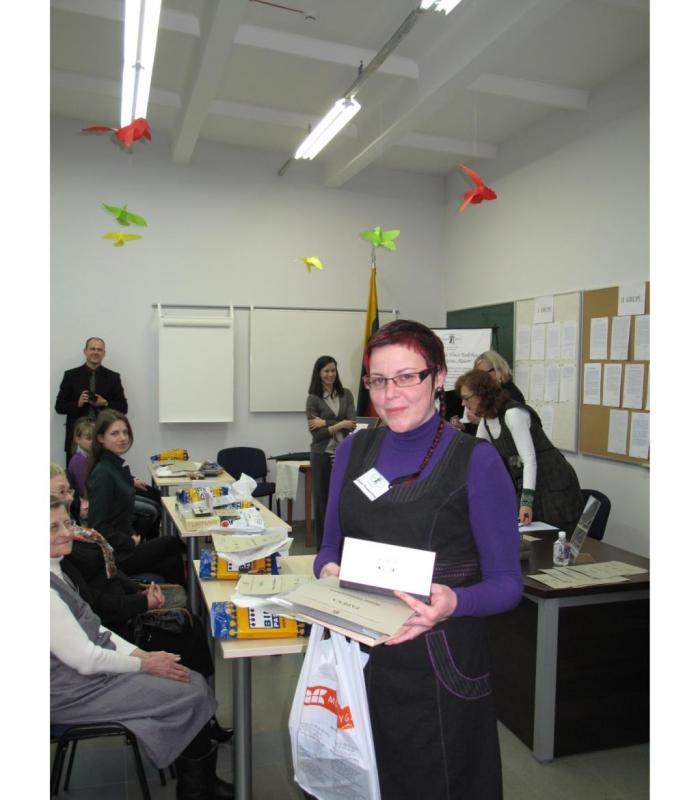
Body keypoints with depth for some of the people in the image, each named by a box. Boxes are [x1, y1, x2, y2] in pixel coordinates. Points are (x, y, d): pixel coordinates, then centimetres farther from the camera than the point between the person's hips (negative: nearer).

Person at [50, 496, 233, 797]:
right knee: (193, 696, -7)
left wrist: (141, 653, 0)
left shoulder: (56, 571, 4)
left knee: (196, 682, 2)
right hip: (74, 693, -9)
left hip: (96, 665, 9)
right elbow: (85, 659, -23)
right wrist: (145, 664, -11)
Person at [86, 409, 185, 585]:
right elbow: (98, 526, -22)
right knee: (174, 544, 0)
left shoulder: (119, 466, 7)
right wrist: (131, 542, -13)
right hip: (113, 556, -7)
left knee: (171, 564, -3)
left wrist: (133, 536, 3)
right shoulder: (102, 474, -20)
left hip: (123, 545, 7)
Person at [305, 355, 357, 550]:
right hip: (323, 455, -2)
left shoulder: (346, 394, 5)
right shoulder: (313, 399, -2)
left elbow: (352, 423, -7)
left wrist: (325, 423, -12)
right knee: (322, 502, 6)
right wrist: (339, 425, -16)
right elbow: (316, 433, -8)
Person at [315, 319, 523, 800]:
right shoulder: (354, 450, 3)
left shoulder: (476, 461, -11)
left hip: (440, 666, -4)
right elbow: (331, 547, 10)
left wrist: (453, 602, -29)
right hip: (361, 658, 4)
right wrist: (329, 571, -12)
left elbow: (506, 582, -10)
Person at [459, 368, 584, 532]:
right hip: (524, 488, 8)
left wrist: (526, 501, -30)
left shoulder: (513, 413, -20)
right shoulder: (486, 420, 6)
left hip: (553, 487, -8)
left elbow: (529, 459, -24)